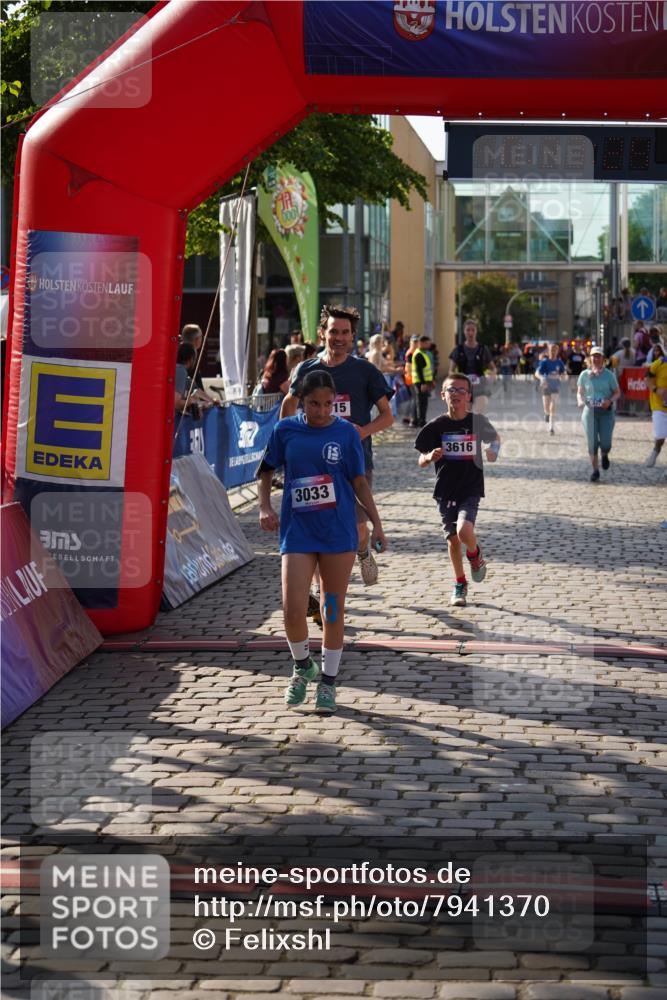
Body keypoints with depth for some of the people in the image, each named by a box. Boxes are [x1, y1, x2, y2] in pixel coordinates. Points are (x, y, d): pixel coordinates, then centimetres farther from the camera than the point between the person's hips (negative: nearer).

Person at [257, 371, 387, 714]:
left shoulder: (346, 431, 0)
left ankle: (328, 682, 21)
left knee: (333, 611, 6)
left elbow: (359, 481, 6)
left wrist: (376, 524, 3)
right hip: (297, 531, 0)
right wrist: (265, 507, -1)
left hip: (339, 531, 0)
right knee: (293, 610, -9)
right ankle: (302, 666, 20)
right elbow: (266, 470, 13)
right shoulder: (285, 430, 1)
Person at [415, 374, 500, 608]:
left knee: (464, 530, -24)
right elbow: (421, 462, 0)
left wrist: (493, 451, -4)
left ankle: (475, 556, 11)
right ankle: (460, 585, 29)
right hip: (445, 490, 2)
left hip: (471, 489, -2)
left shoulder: (478, 421, -4)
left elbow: (495, 438, 18)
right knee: (453, 539, 8)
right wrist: (430, 457, -22)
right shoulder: (436, 426, -4)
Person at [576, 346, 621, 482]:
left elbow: (617, 392, 5)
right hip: (589, 411, 1)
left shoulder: (609, 375, 0)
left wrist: (610, 401, -16)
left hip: (606, 411, -1)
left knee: (605, 443, -7)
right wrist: (580, 401, -12)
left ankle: (605, 455, 29)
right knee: (592, 443, -4)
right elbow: (580, 393, 10)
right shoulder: (584, 375, 3)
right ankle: (595, 470, 10)